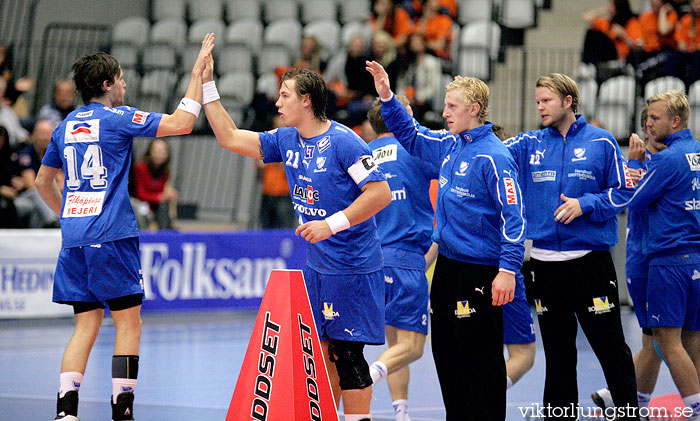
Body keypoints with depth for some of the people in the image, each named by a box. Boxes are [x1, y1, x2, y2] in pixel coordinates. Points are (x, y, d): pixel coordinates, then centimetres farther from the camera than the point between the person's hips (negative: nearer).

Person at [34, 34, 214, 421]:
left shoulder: (66, 125, 15)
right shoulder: (117, 118, -5)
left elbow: (42, 181, 24)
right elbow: (181, 123, -9)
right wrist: (198, 72, -3)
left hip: (73, 237, 7)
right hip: (110, 236, -7)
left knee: (87, 324, 9)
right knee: (128, 323, 0)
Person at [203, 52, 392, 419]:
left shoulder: (343, 142, -15)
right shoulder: (286, 140, 9)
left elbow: (381, 193, -18)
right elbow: (229, 137, 16)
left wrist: (332, 224, -22)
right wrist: (207, 84, 11)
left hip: (351, 267, -8)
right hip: (316, 265, 8)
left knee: (346, 351, -7)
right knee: (321, 352, 9)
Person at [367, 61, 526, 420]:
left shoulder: (493, 156, -15)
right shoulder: (449, 145, 10)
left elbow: (513, 215, -19)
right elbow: (409, 134, 27)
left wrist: (508, 269, -24)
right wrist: (386, 96, 14)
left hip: (479, 270, -9)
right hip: (447, 265, 9)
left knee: (480, 358, -5)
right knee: (445, 350, 14)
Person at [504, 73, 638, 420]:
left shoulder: (601, 143, 0)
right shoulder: (529, 145, 8)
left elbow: (624, 191, -1)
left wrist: (585, 205, -14)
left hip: (591, 260, -3)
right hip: (546, 263, 3)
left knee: (610, 346, -1)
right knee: (557, 352, 11)